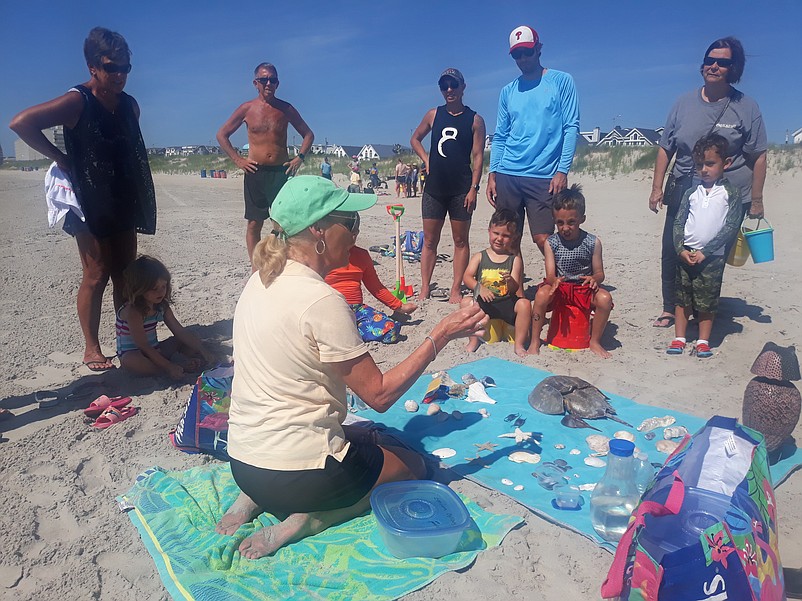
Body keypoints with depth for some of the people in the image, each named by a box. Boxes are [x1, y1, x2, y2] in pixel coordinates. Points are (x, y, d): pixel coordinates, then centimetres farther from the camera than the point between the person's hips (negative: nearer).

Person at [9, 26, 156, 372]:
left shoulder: (130, 105, 8)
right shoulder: (77, 102, -12)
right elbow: (21, 123, -18)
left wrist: (138, 203, 12)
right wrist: (60, 158, -12)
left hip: (123, 204, 6)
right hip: (90, 204, -6)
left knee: (125, 275, 8)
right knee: (96, 276, -3)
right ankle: (91, 348, 9)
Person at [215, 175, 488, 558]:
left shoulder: (260, 281, 2)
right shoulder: (321, 301, -23)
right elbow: (378, 394, -17)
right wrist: (440, 337, -14)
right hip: (296, 475, -7)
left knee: (364, 438, 32)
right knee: (412, 465, 17)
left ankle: (255, 501, 13)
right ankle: (307, 520, -1)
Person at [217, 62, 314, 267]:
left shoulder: (286, 109, 5)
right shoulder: (247, 109, 3)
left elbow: (308, 134, 15)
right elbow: (222, 134, 9)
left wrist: (300, 157, 0)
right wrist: (238, 160, -2)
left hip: (281, 171, 0)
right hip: (255, 172, 0)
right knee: (254, 224, 4)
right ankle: (255, 267, 12)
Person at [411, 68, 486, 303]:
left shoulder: (475, 119, 2)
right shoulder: (433, 115, 9)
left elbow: (478, 156, -3)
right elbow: (415, 139, 23)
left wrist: (474, 188, -11)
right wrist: (426, 160, 7)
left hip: (461, 189, -2)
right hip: (434, 187, 3)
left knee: (460, 240, 3)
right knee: (429, 240, 4)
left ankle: (455, 290, 9)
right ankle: (425, 288, 11)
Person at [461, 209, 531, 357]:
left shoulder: (515, 259, 2)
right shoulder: (479, 257, 5)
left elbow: (515, 288, -6)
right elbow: (467, 277, -5)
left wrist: (510, 281, -30)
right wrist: (480, 288, -24)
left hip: (507, 302, 0)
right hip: (484, 302, 1)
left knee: (524, 304, -27)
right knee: (466, 302, -25)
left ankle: (519, 345, -14)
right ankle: (474, 341, -9)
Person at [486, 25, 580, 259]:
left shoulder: (562, 81, 5)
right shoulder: (508, 91, 15)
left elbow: (571, 128, -1)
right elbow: (499, 136, 16)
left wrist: (562, 170, -10)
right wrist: (492, 174, 6)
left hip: (543, 176, -4)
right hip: (507, 175, 4)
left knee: (543, 239, -9)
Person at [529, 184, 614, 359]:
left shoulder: (592, 242, -4)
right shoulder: (551, 243, -5)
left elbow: (600, 273, -1)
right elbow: (550, 274, -11)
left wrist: (594, 279, -26)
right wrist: (554, 281, -36)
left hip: (583, 287, 1)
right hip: (559, 287, -1)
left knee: (605, 298, -28)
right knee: (542, 294, -32)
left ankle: (595, 342, -5)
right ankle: (535, 342, -16)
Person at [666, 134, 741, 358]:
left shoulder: (730, 193, -2)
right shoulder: (692, 193, 6)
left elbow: (731, 227, -8)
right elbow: (678, 222, 5)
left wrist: (705, 252, -13)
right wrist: (681, 249, -8)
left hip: (712, 257, -3)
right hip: (685, 254, 3)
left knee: (707, 301, 3)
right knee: (682, 298, 8)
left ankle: (703, 342, 15)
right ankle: (679, 339, 16)